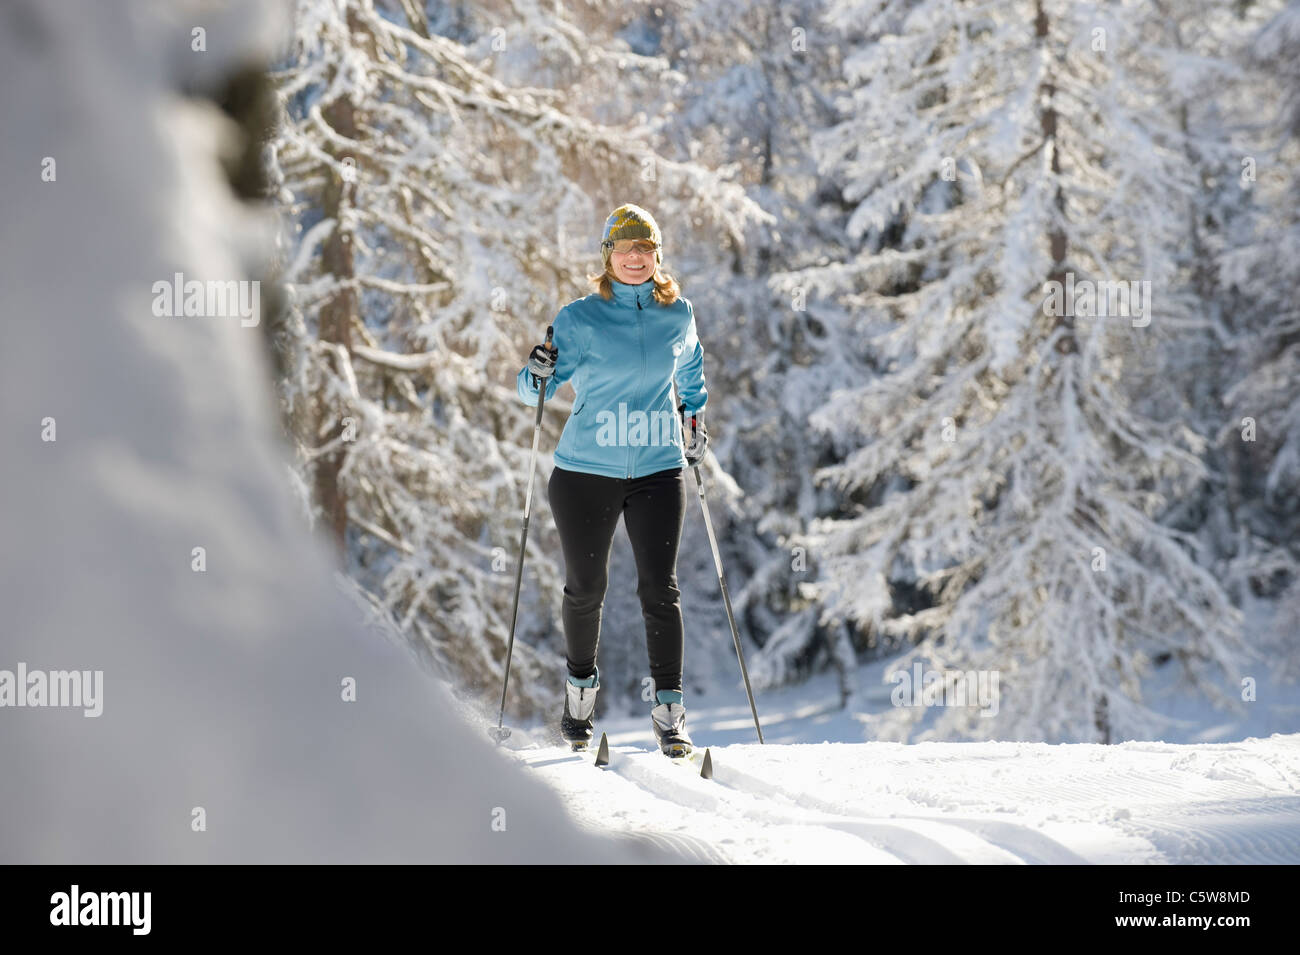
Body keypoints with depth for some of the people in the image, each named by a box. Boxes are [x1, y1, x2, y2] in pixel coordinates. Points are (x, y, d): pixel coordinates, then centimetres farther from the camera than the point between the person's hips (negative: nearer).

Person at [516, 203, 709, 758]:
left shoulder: (677, 315, 4)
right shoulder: (581, 319, -4)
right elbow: (534, 392, -3)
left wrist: (694, 415, 23)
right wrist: (537, 375, -24)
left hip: (658, 468, 1)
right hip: (586, 471, -1)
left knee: (660, 587, -7)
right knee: (586, 588, 8)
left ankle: (669, 711, -4)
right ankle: (580, 684, 33)